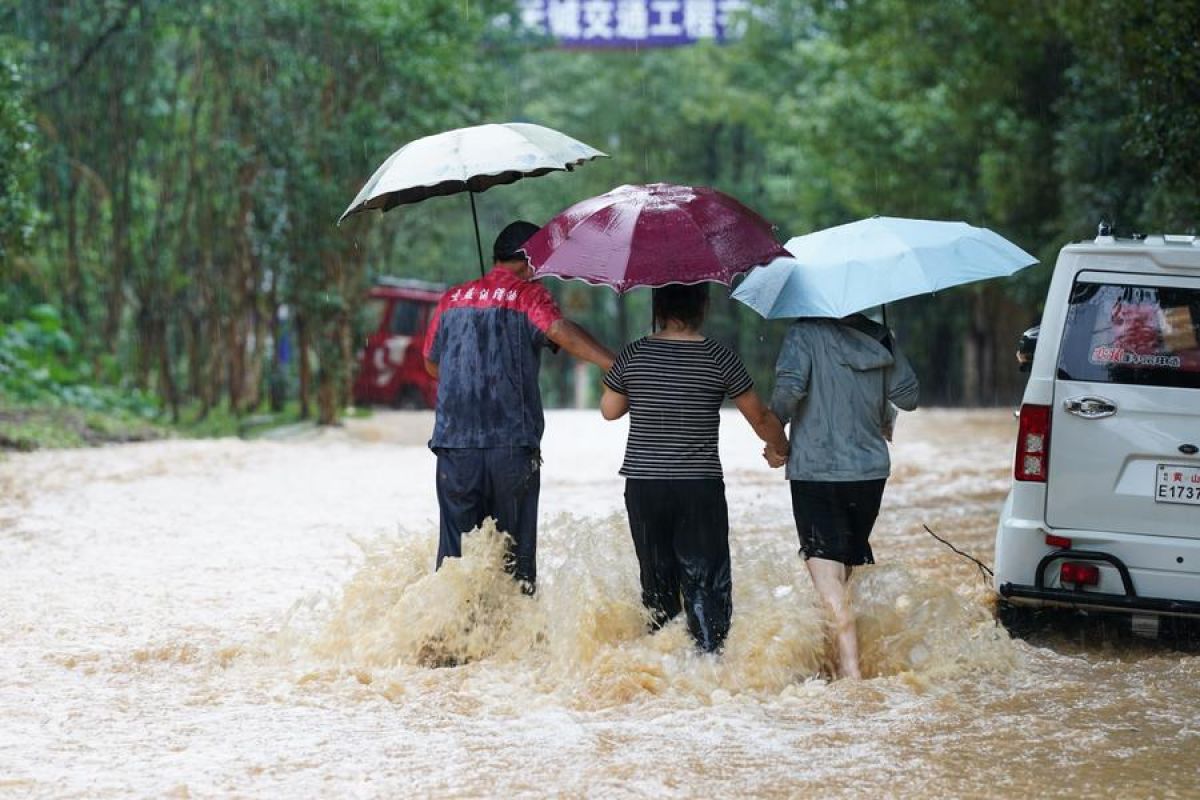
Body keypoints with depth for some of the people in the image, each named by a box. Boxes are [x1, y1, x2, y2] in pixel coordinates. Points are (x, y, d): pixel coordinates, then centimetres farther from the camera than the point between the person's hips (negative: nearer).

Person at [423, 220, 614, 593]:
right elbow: (560, 331, -19)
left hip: (454, 442, 3)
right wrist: (617, 364, -27)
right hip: (512, 445, -3)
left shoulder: (452, 299, 14)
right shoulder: (528, 295, -1)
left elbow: (431, 362, 22)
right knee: (513, 548, 6)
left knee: (456, 546, 7)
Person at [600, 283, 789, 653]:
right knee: (705, 581, 0)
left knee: (657, 580, 11)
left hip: (643, 487, 2)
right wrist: (780, 448, 23)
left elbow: (609, 410, 12)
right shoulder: (718, 358, -6)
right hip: (700, 486, -2)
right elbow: (759, 417, 4)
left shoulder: (634, 356, -2)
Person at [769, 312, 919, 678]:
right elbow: (908, 395, 9)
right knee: (850, 558, 19)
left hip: (816, 472, -5)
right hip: (870, 469, 5)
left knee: (825, 564, -7)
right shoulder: (880, 339, 6)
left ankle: (849, 664, -20)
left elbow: (789, 386, -22)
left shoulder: (806, 332, -9)